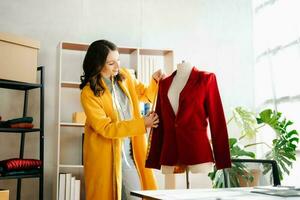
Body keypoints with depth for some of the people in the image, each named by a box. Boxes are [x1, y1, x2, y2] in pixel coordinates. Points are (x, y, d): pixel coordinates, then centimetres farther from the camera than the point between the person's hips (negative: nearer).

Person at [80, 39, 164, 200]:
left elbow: (145, 95, 16)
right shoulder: (89, 93, -15)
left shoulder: (124, 76, 2)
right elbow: (106, 128, -18)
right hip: (106, 152, -4)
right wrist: (141, 123, -21)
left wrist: (155, 82, -6)